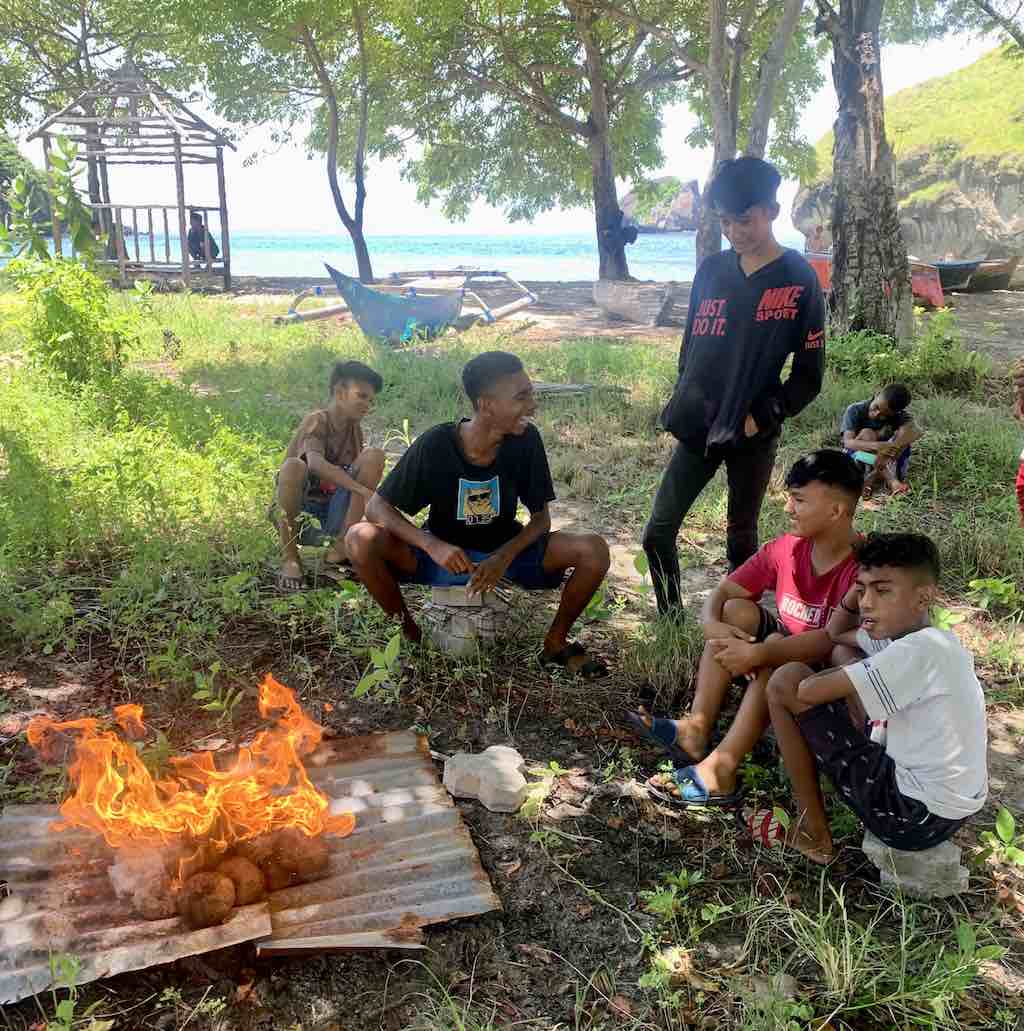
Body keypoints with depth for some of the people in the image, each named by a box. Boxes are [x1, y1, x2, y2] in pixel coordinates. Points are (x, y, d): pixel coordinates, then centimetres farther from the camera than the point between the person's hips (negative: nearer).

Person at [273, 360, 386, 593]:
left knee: (374, 455, -10)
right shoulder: (317, 421, -12)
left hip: (332, 513, 5)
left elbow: (359, 475, 10)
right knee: (293, 466, -35)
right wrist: (363, 490, -40)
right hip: (294, 512, -5)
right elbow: (315, 463, -33)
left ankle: (339, 550, -15)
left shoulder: (355, 429, 9)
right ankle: (291, 559, -20)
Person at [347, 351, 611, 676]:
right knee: (361, 539, -29)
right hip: (443, 552, -1)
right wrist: (432, 546, -33)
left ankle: (556, 641, 2)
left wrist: (505, 556, -27)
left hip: (507, 550, 2)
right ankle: (410, 635, -4)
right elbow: (377, 506, -17)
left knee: (594, 549, -23)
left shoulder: (526, 440, -16)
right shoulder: (434, 445, -22)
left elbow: (541, 518, -7)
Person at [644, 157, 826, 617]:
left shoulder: (799, 279, -8)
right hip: (698, 427, 4)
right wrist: (684, 402, 8)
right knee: (657, 534, 1)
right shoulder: (711, 270, 4)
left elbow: (809, 375, -6)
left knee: (741, 539, 9)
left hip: (753, 434, -4)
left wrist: (762, 417, -12)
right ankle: (671, 621, 20)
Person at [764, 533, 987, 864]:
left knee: (785, 682, -9)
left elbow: (808, 691, -25)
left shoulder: (919, 650, -24)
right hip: (946, 812, 10)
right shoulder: (934, 643, 4)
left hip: (913, 816, -10)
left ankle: (813, 831, 5)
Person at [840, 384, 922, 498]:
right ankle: (891, 481, -35)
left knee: (904, 431, -22)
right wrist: (877, 446, -46)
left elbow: (915, 432, -31)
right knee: (866, 433, -29)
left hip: (888, 465, 2)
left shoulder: (899, 416, -10)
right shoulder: (855, 411, -15)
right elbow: (848, 442, -28)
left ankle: (874, 477, -31)